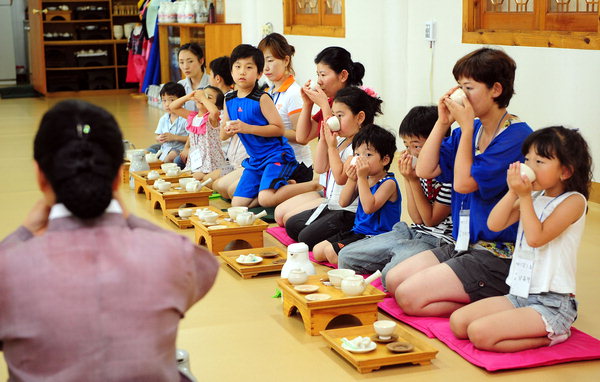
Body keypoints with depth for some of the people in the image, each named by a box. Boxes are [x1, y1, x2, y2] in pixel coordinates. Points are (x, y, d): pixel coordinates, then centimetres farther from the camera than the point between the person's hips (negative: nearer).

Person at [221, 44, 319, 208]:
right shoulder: (229, 100, 6)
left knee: (266, 200, -26)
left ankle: (317, 185, -7)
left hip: (276, 155, -8)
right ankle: (286, 185, 18)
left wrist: (247, 128, -23)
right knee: (238, 204, 7)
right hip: (255, 160, 8)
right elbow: (223, 135, 12)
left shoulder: (262, 99, -13)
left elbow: (279, 129, -18)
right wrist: (228, 130, -12)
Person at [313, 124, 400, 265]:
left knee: (331, 252, -21)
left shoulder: (388, 183, -15)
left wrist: (362, 177, -26)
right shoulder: (365, 179, 8)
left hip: (377, 236, -9)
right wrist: (352, 180, -8)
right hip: (358, 231, 9)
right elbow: (343, 203, 7)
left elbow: (369, 207, -29)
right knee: (318, 251, 6)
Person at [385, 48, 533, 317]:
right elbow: (425, 170, 3)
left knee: (408, 296, -15)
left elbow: (464, 182, -21)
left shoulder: (517, 136, -17)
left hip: (498, 257, -9)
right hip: (464, 246, 9)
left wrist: (467, 126, -15)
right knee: (392, 281, 4)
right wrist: (443, 122, -2)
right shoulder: (469, 131, 8)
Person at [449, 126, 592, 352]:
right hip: (519, 295, 8)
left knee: (479, 333, -23)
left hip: (552, 304, -8)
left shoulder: (573, 200, -11)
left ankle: (548, 337, -3)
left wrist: (524, 196, -17)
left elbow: (536, 237, -22)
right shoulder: (534, 196, 10)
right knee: (458, 322, -1)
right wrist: (513, 192, -11)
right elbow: (494, 224, 0)